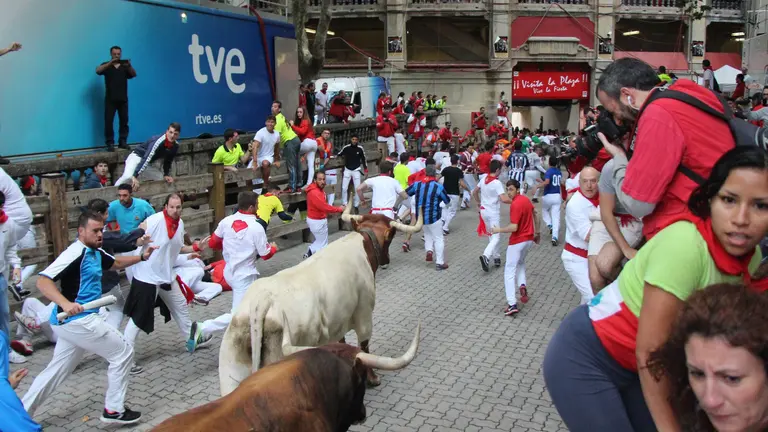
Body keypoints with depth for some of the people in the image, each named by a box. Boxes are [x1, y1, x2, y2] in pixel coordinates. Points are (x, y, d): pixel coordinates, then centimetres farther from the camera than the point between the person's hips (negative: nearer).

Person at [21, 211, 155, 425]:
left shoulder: (96, 252, 11)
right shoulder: (76, 252, -18)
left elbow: (116, 263, 30)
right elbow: (43, 280, -24)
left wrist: (141, 257, 14)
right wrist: (65, 303, -39)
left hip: (70, 321, 10)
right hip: (78, 320, -10)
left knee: (57, 370, 19)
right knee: (123, 353, -1)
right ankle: (114, 410, 9)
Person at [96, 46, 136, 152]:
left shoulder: (125, 66, 11)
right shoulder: (106, 65, 6)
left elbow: (134, 74, -4)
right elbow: (98, 71, -12)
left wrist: (129, 66, -25)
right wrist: (110, 63, -26)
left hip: (123, 99, 2)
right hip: (110, 99, -2)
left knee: (124, 121, 3)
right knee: (109, 121, -5)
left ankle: (123, 142, 11)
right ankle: (110, 143, -2)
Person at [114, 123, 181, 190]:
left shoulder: (175, 146, -7)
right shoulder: (158, 141, -29)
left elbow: (168, 161, 11)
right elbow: (146, 159, -38)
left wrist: (166, 175, -1)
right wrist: (135, 176, -44)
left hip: (147, 164, 8)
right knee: (128, 176, -33)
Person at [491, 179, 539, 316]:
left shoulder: (515, 204, -22)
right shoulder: (526, 199, 5)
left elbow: (514, 227, -27)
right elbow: (535, 214, 19)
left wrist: (499, 230, -13)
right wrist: (537, 232, 29)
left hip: (518, 241, -9)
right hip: (529, 239, 9)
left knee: (510, 271, -2)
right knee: (520, 263, 31)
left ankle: (512, 304, -9)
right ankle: (522, 285, 7)